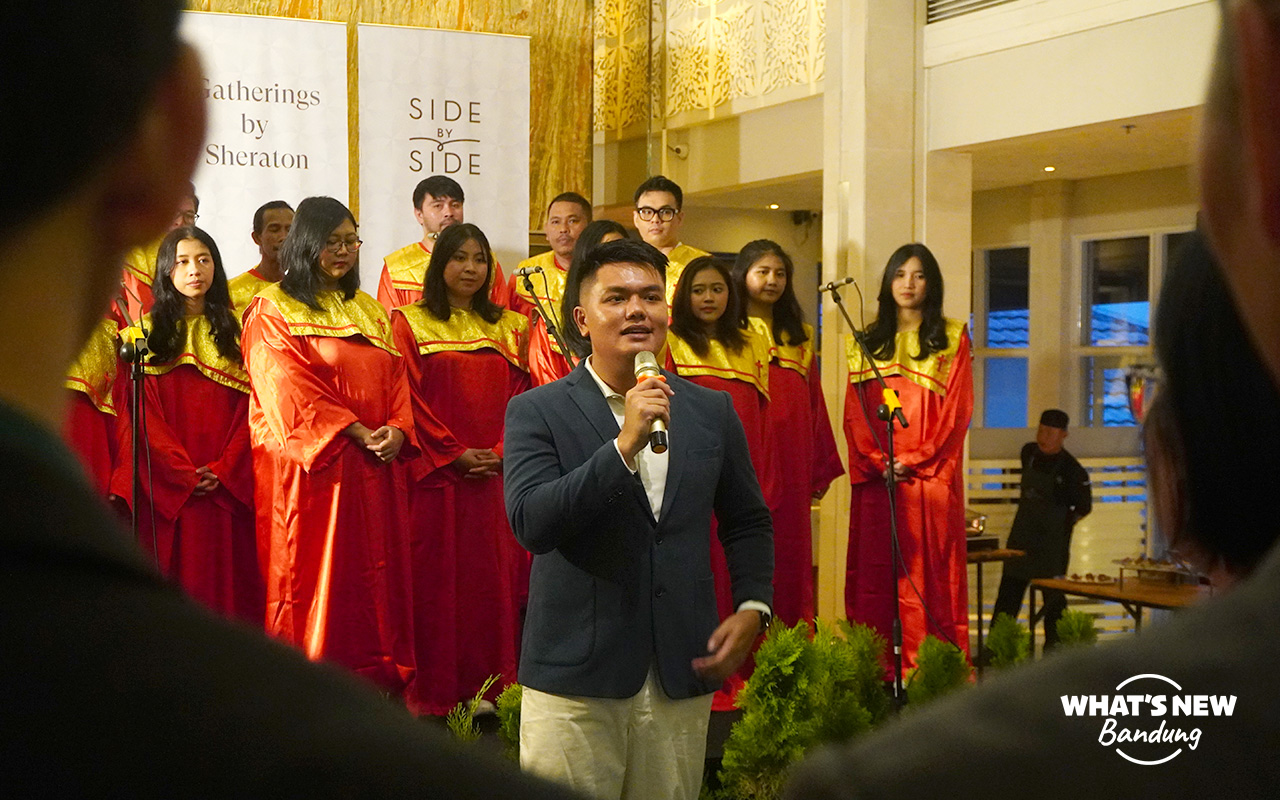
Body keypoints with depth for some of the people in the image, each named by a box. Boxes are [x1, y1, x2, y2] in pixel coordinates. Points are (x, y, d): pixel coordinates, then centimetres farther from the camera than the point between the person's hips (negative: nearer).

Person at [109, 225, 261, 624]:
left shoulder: (234, 330, 10)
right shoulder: (148, 331, 5)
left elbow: (249, 405, 3)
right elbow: (144, 412, -1)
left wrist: (223, 469, -9)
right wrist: (183, 472, -11)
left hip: (227, 484, 1)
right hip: (168, 486, -1)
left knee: (227, 573, 1)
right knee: (178, 574, -2)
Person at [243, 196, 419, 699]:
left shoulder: (369, 311, 18)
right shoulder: (272, 310, -2)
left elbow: (396, 377, 13)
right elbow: (289, 390, -11)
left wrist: (398, 429, -7)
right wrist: (354, 431, -17)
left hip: (375, 467, 6)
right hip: (309, 465, -6)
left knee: (376, 571, 6)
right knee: (316, 577, -3)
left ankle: (376, 679, 12)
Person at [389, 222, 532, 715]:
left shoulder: (508, 327, 14)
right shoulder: (411, 323, 4)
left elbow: (520, 396, 9)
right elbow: (409, 397, -4)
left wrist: (500, 452, -7)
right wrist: (455, 453, -12)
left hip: (497, 475, 3)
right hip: (436, 476, -3)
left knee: (495, 579, 3)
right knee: (439, 578, -2)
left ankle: (494, 687, 10)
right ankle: (436, 694, 4)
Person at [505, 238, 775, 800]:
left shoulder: (711, 410, 8)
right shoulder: (537, 411, -3)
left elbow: (746, 521, 18)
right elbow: (530, 523, -17)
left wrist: (752, 607, 3)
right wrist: (624, 445, -23)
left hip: (683, 678, 3)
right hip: (575, 679, -3)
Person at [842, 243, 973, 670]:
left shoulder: (952, 338, 8)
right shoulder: (867, 341, 16)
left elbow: (957, 409, -1)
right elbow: (855, 412, 9)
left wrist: (913, 460, -10)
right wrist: (875, 459, -7)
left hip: (929, 476, -2)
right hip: (875, 477, 3)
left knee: (929, 574, -5)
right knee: (875, 574, 0)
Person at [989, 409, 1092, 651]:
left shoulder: (1071, 469, -14)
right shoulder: (1029, 452, 4)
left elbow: (1084, 507, -4)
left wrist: (1062, 525, -2)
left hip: (1052, 542, -6)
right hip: (1021, 536, 6)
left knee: (1053, 596, 1)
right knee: (1008, 593, 9)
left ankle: (1053, 647, 11)